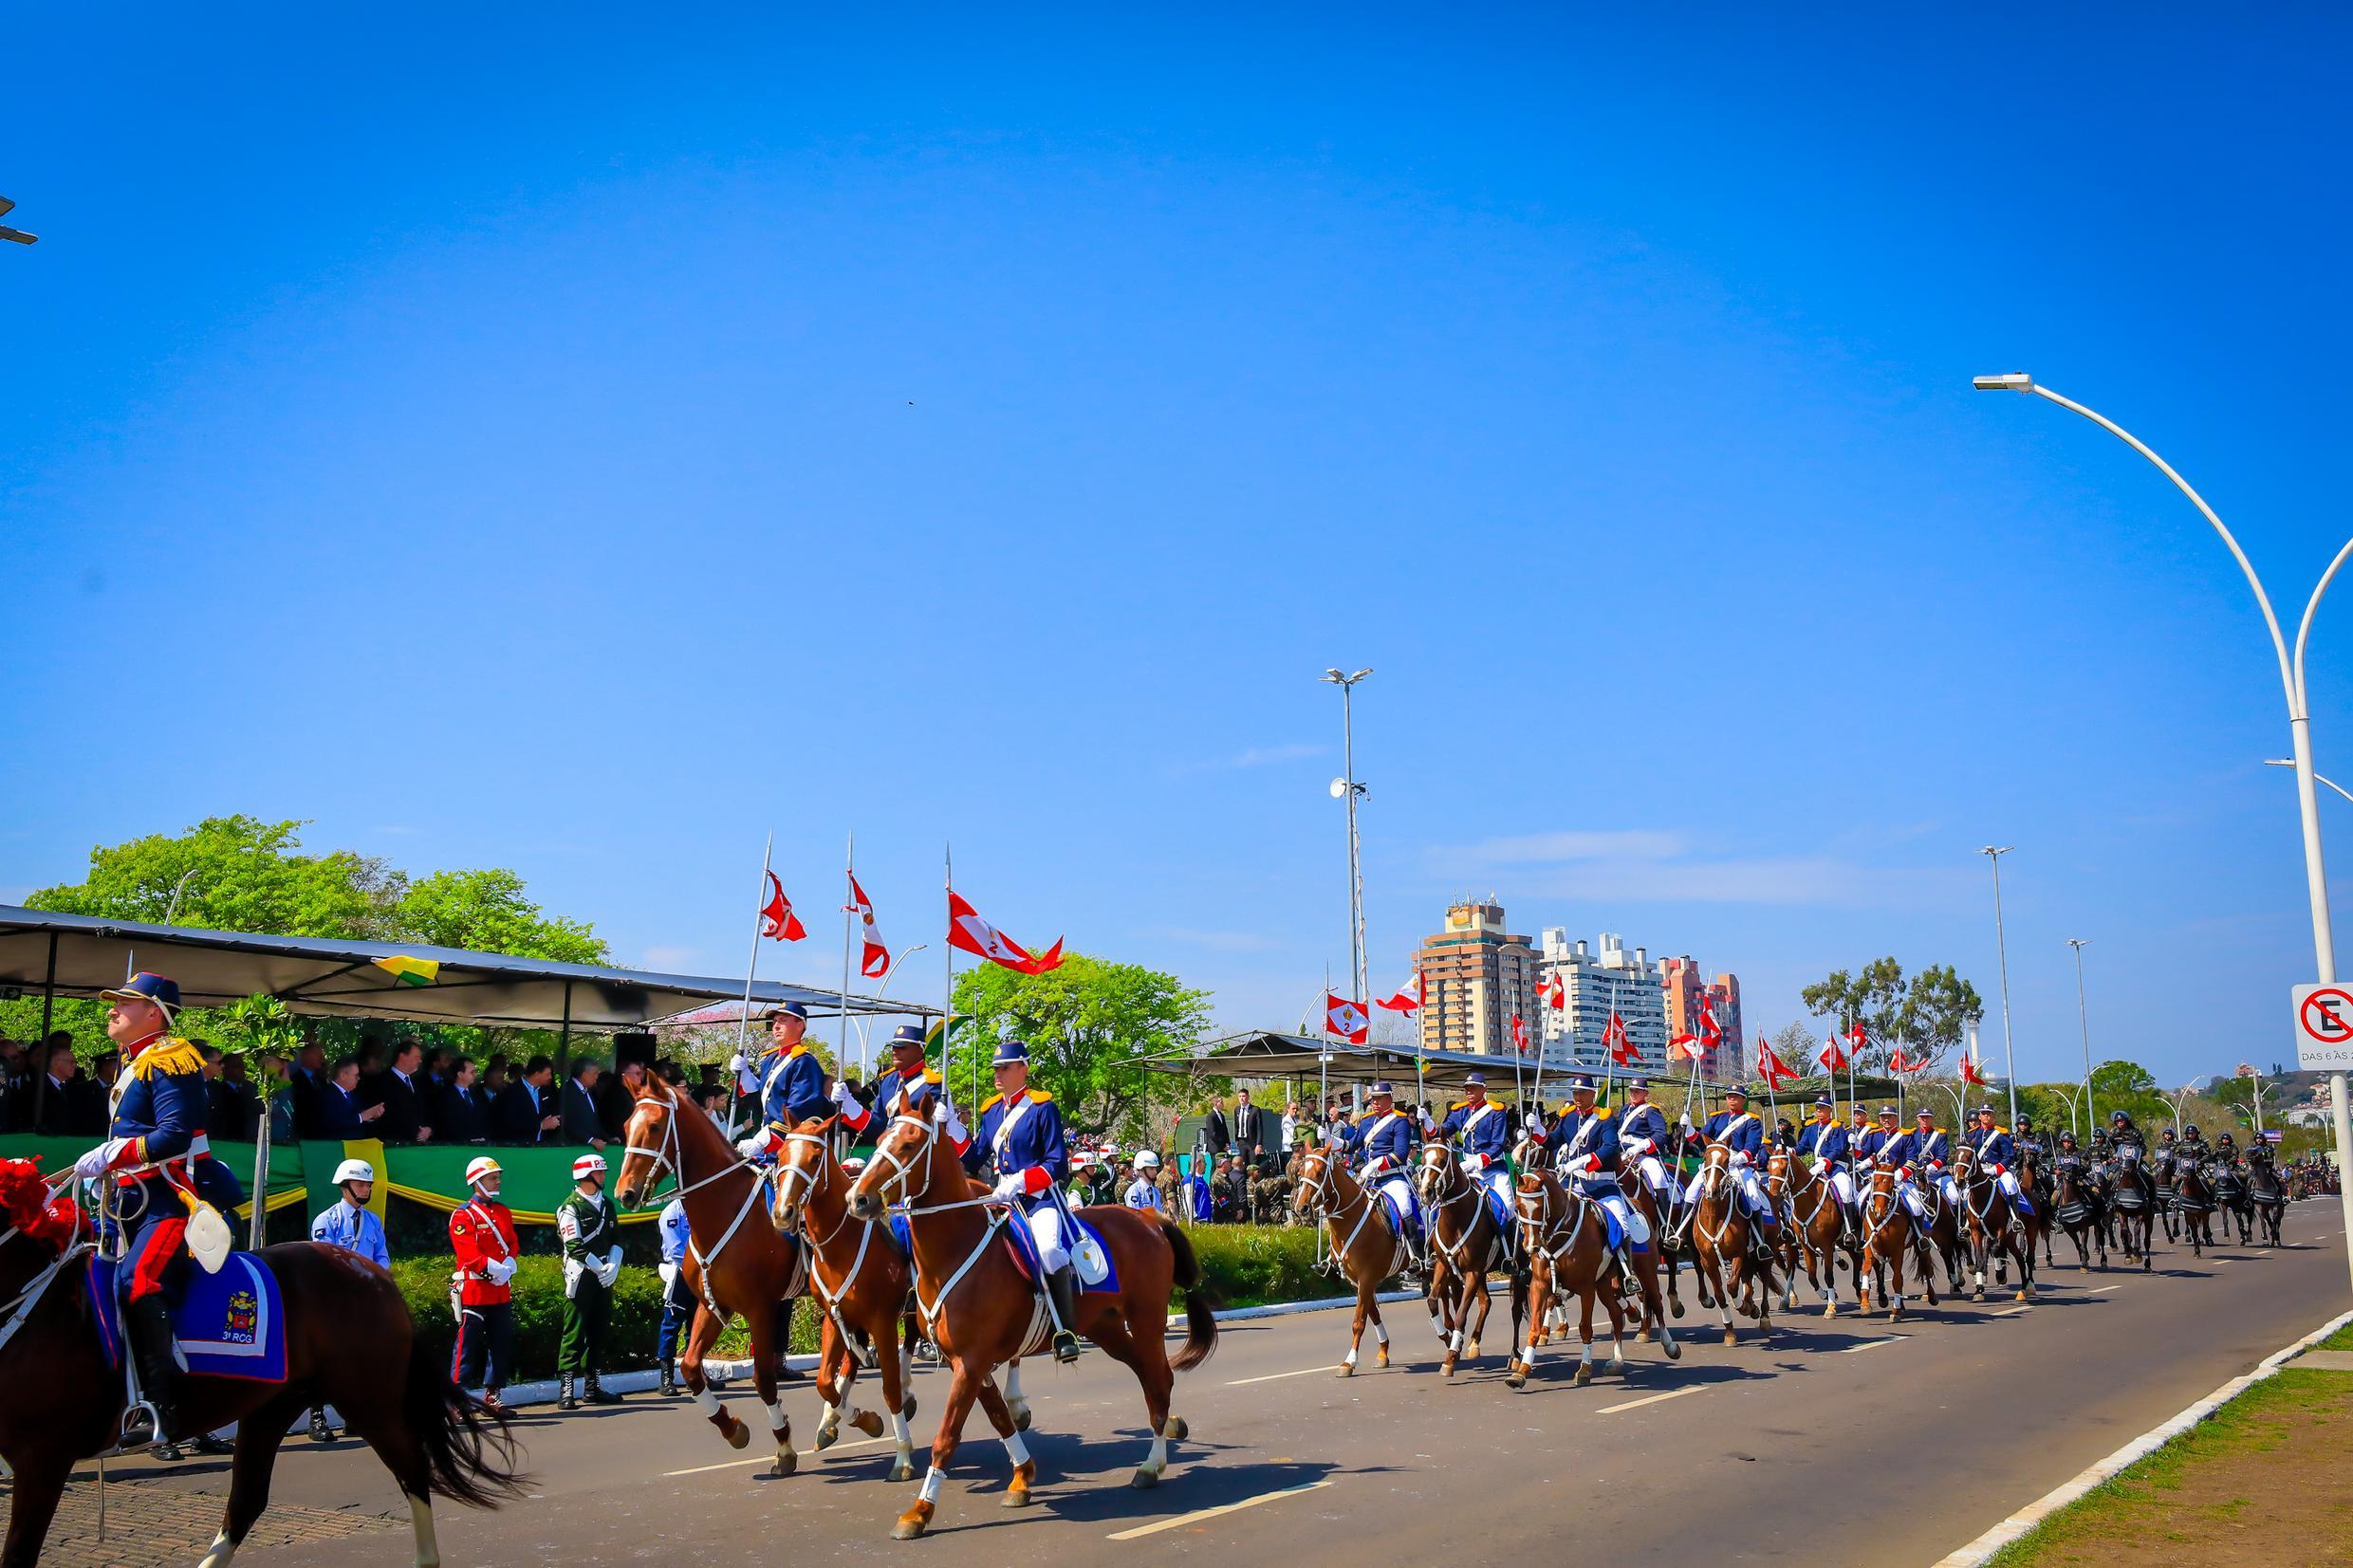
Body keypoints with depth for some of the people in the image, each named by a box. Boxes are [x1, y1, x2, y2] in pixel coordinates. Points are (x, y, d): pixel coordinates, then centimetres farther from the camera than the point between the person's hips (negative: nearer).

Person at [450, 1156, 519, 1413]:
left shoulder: (503, 1212, 16)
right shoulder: (463, 1215, -7)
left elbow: (513, 1244, 13)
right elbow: (470, 1254, -16)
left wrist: (507, 1266, -6)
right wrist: (496, 1269, -19)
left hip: (501, 1290, 7)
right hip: (474, 1290, -7)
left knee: (502, 1344, 9)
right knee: (467, 1346, -5)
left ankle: (491, 1396, 18)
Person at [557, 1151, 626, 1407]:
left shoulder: (607, 1204, 15)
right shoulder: (571, 1207, -8)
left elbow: (616, 1239, 13)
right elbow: (575, 1247, -15)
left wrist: (613, 1266, -4)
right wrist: (601, 1269, -14)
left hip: (604, 1278, 7)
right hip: (581, 1277, -7)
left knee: (598, 1332, 11)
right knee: (575, 1333, -8)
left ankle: (592, 1387, 18)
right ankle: (566, 1389, -7)